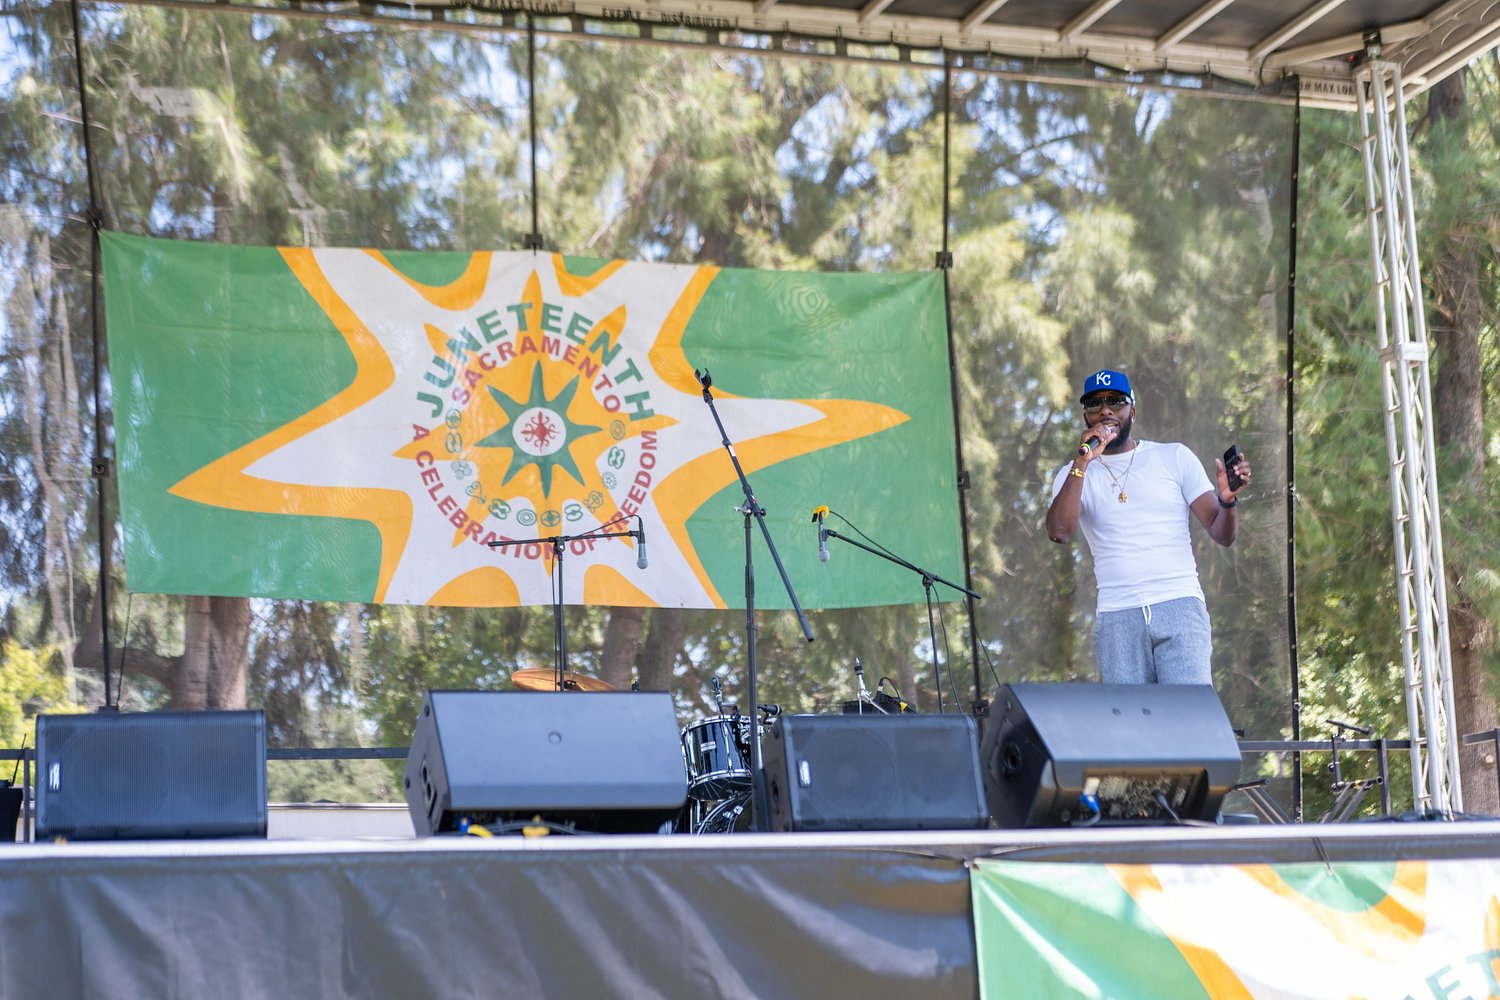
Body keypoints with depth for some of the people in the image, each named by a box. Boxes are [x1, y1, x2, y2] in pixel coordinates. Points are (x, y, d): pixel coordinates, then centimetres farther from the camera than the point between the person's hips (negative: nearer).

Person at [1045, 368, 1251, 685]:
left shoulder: (1174, 457, 11)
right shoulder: (1074, 474, 12)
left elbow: (1222, 534, 7)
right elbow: (1059, 532, -9)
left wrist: (1228, 501, -16)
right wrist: (1082, 462, -12)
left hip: (1179, 607, -1)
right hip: (1117, 618, 1)